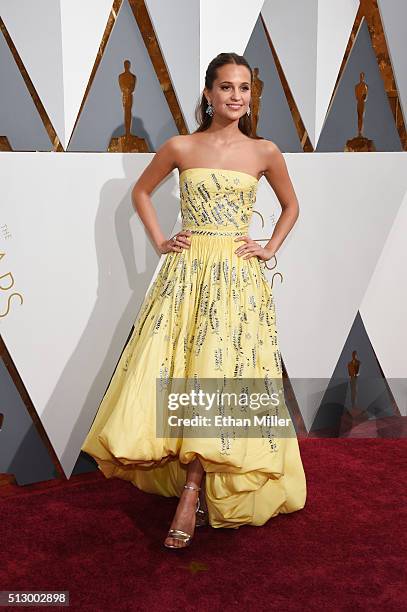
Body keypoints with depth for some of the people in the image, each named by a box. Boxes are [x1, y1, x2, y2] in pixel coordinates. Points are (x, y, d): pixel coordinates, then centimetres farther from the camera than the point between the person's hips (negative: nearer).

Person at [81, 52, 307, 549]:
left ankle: (190, 493, 1)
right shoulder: (181, 147, 4)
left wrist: (270, 249, 6)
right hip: (187, 272, 1)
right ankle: (197, 487, 16)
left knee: (220, 373, -8)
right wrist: (159, 241, 7)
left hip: (238, 277, 0)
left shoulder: (265, 152, 4)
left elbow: (291, 206, 19)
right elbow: (141, 192, 18)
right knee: (169, 369, -3)